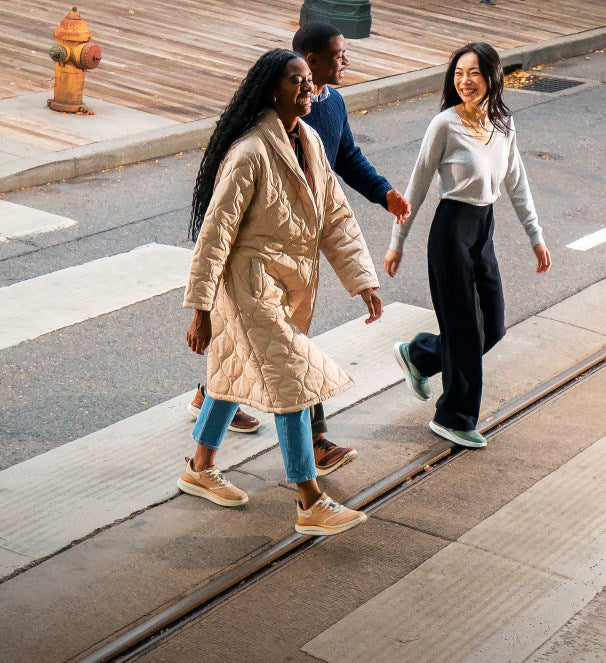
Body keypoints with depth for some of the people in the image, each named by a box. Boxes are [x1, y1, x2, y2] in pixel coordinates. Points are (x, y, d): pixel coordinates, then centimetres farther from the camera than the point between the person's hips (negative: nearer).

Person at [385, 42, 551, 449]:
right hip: (453, 227, -6)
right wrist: (398, 242, -3)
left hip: (485, 229, 7)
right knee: (465, 328, 1)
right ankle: (454, 419, 19)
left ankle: (418, 356, 34)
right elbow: (418, 185, -6)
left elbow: (516, 183, 14)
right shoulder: (446, 124, -11)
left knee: (493, 328, 11)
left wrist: (536, 236, 13)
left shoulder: (503, 124, 5)